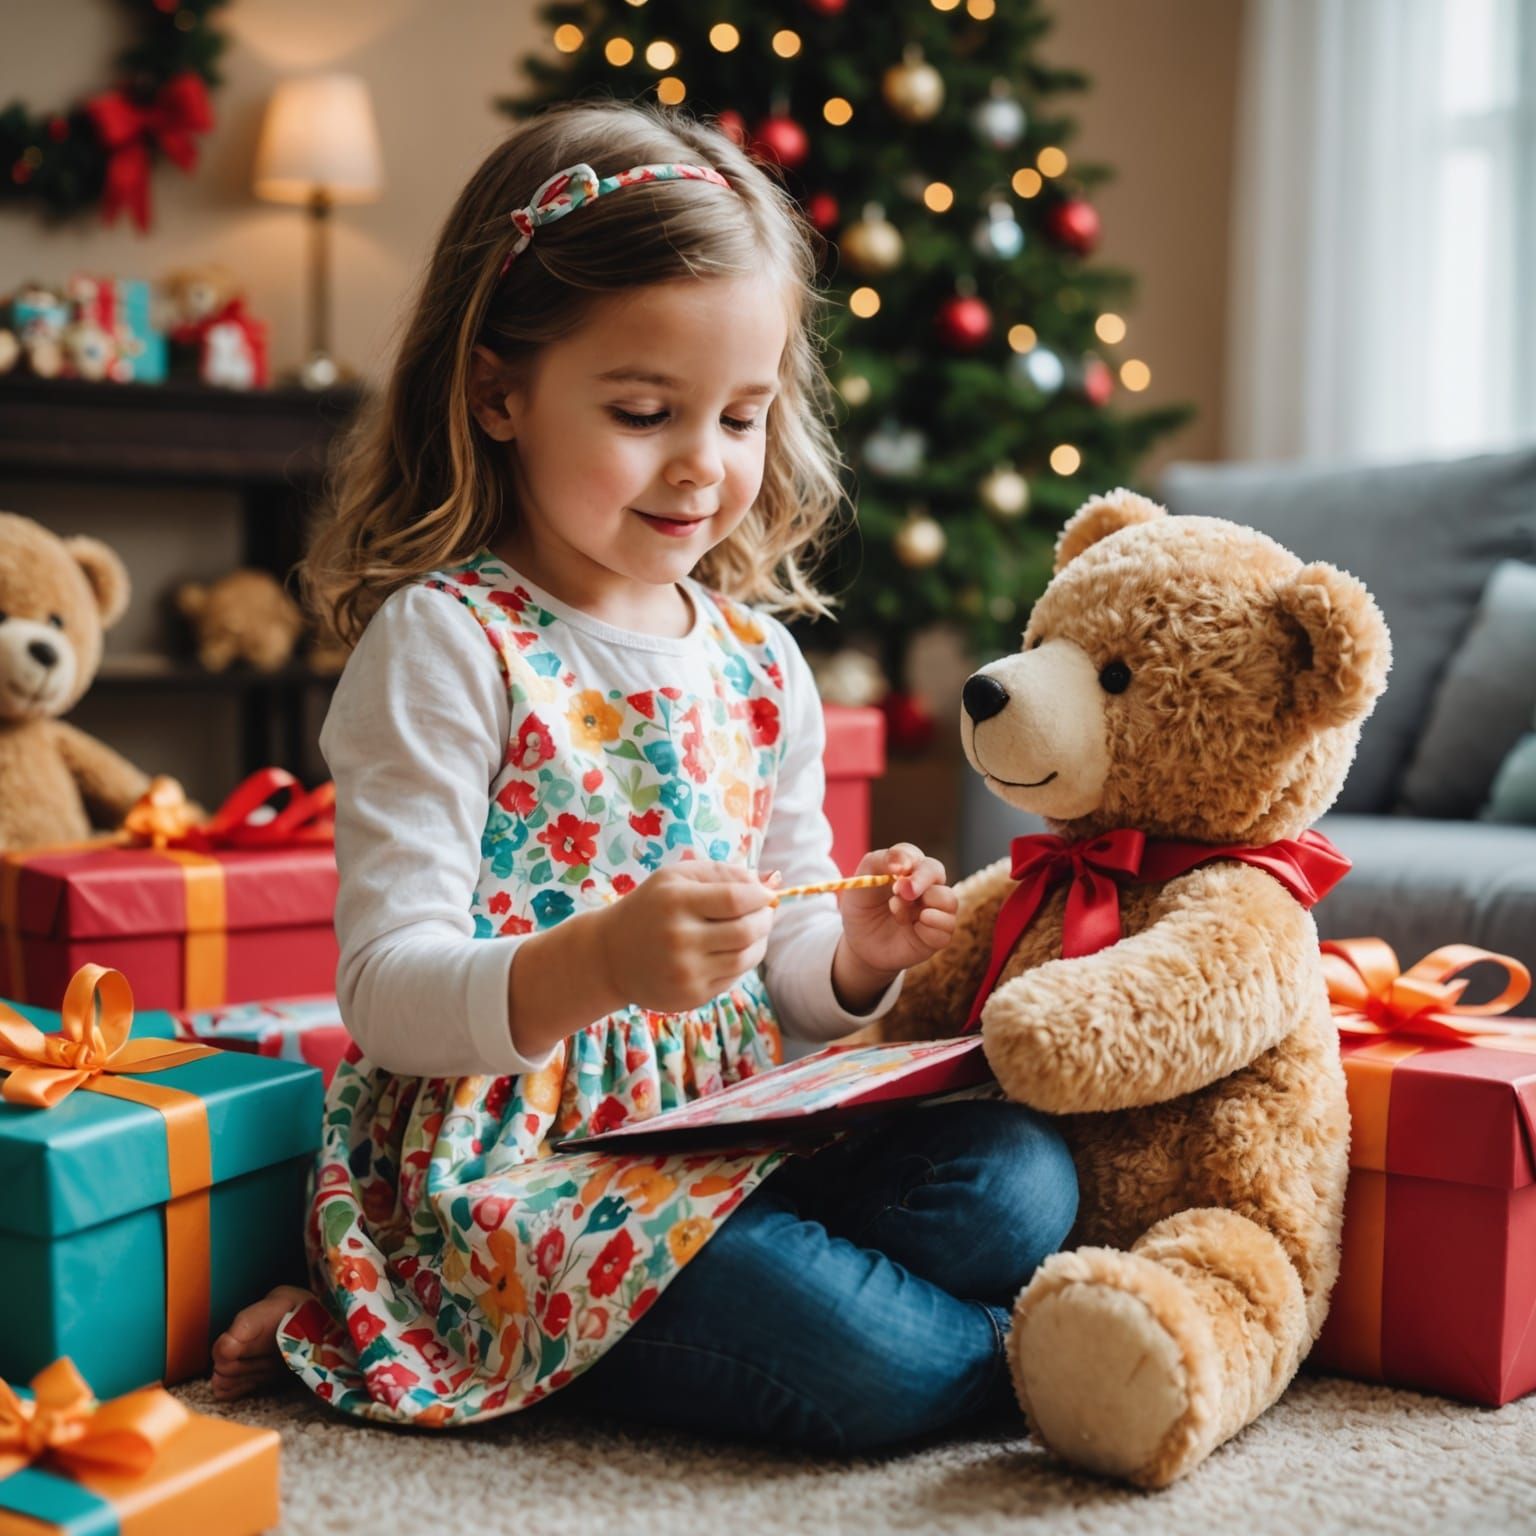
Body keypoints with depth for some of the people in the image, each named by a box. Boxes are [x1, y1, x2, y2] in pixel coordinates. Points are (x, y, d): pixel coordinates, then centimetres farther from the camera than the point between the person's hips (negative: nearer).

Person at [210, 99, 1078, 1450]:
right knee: (871, 1363, -30)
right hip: (512, 1163, -7)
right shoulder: (446, 642, -9)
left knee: (1019, 1177, -17)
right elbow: (386, 992, -15)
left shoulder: (757, 659, 10)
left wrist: (856, 955, -6)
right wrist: (599, 963, -33)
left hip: (734, 1134, 7)